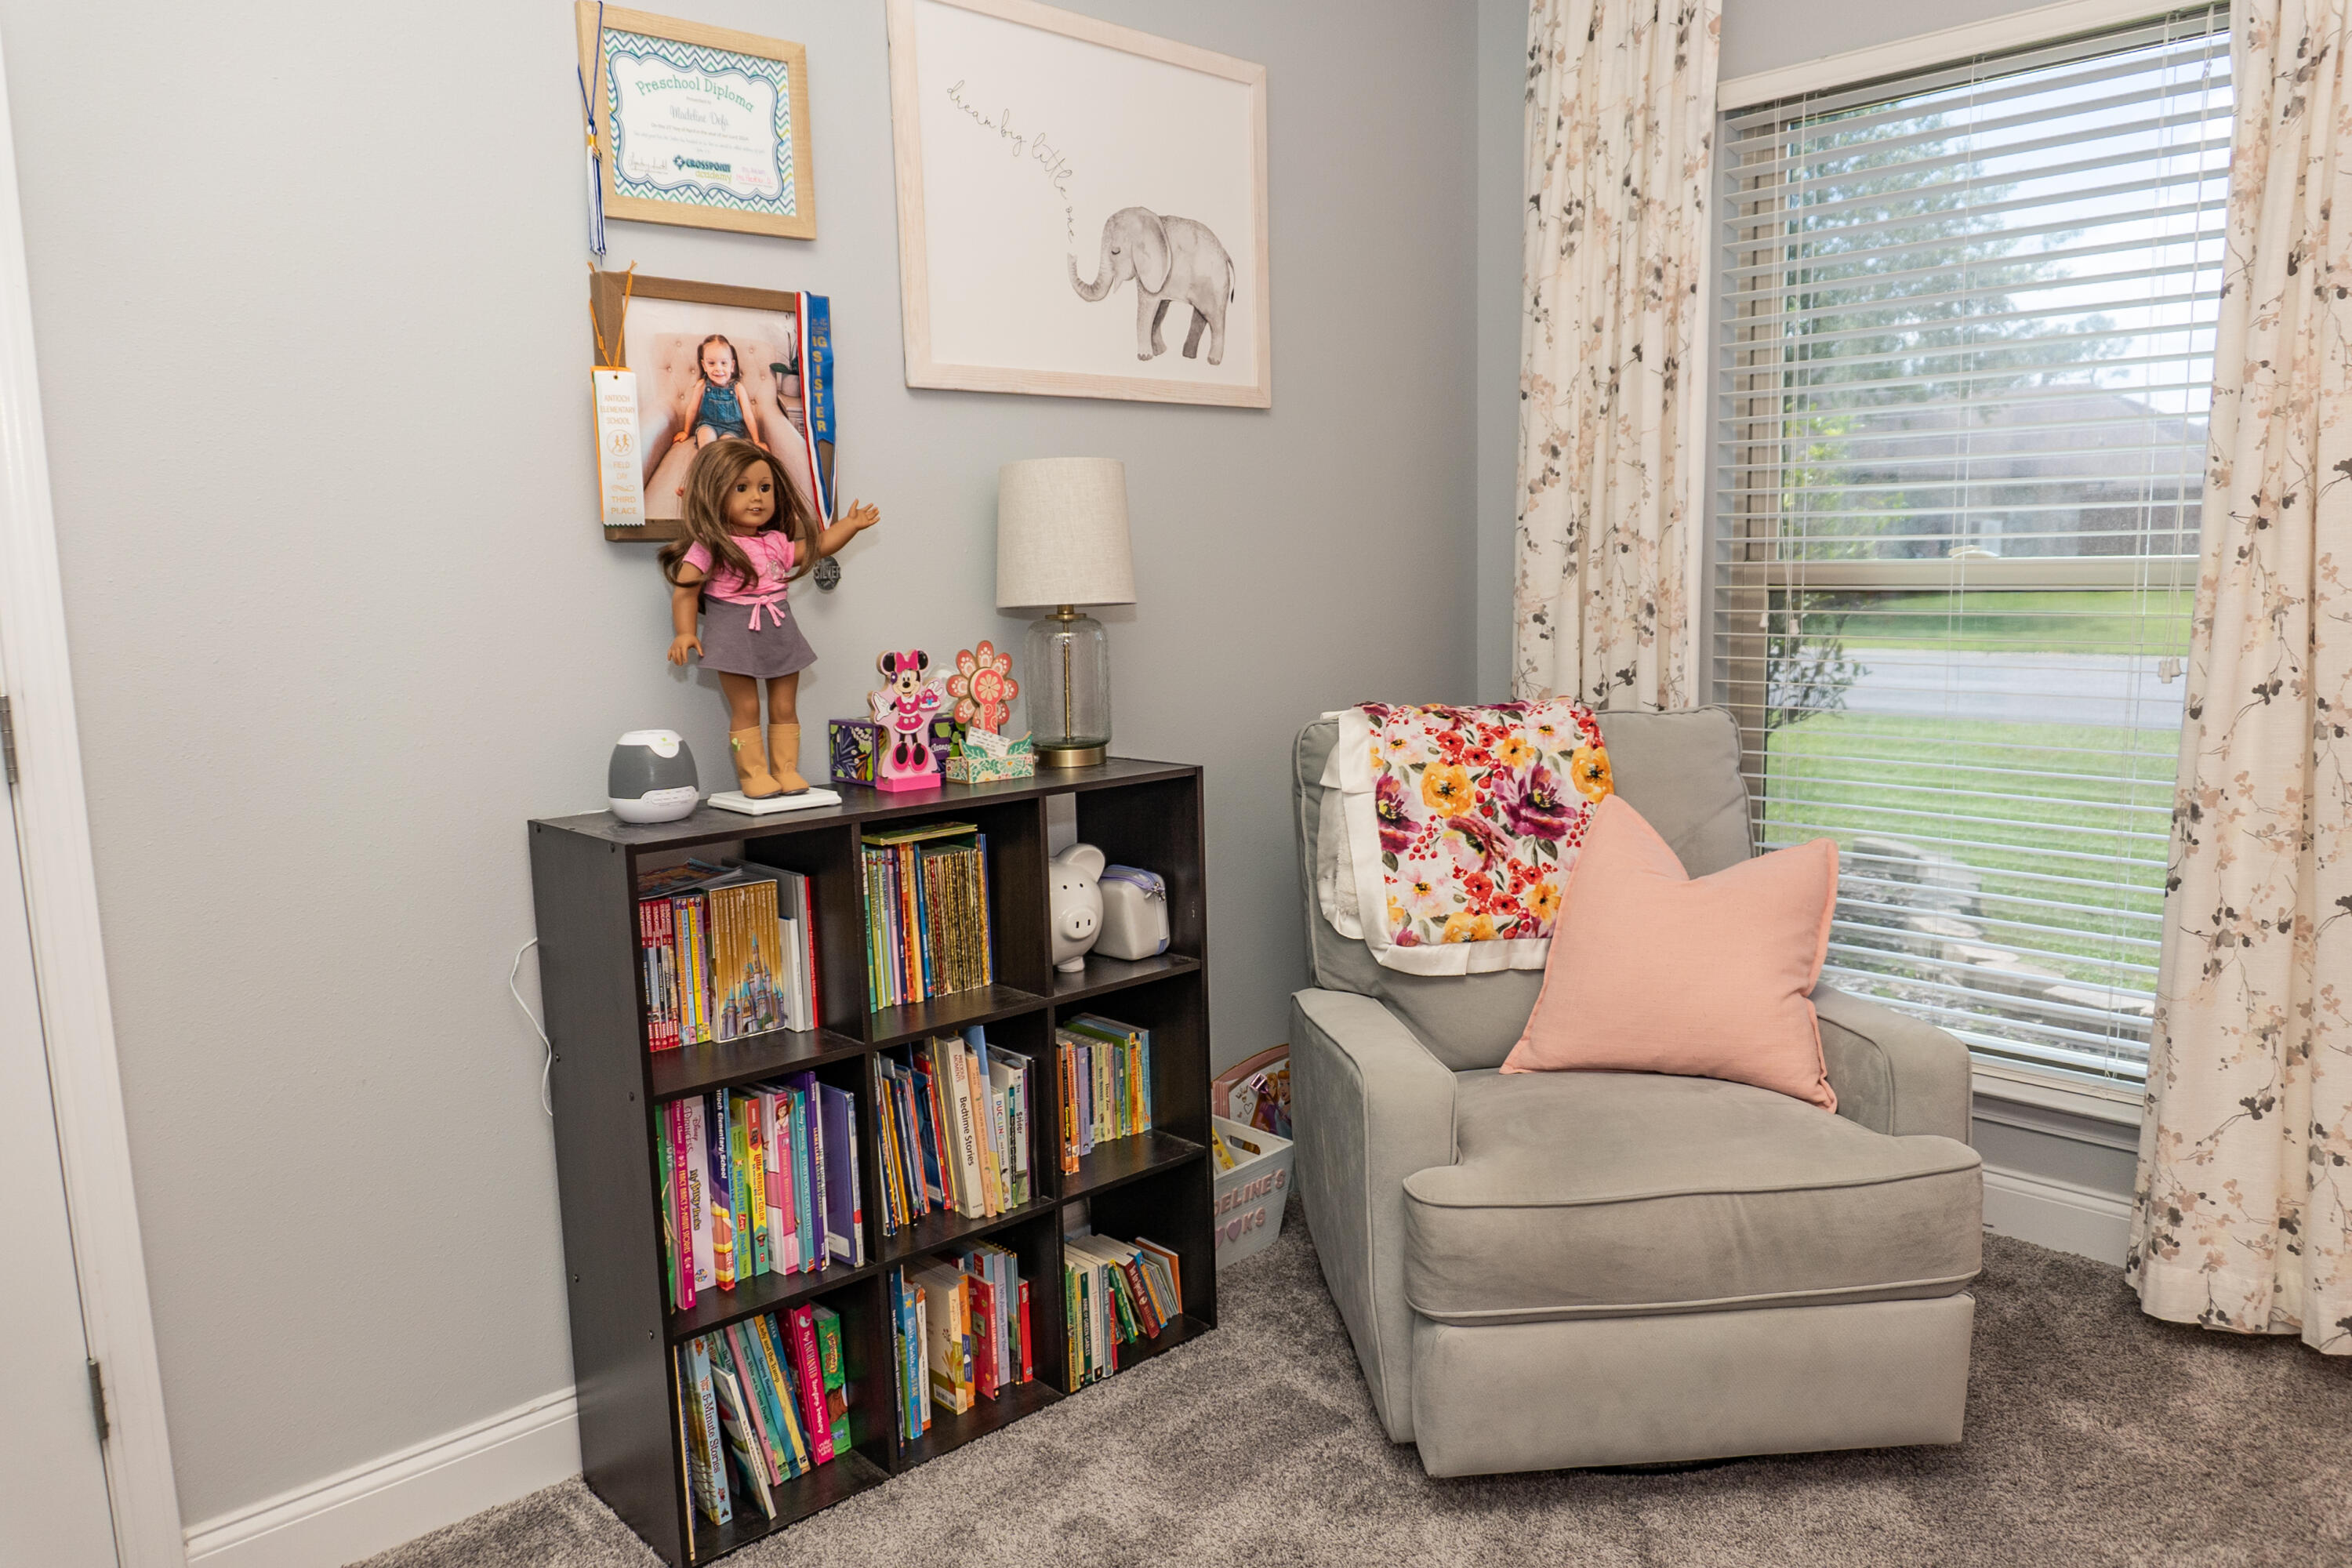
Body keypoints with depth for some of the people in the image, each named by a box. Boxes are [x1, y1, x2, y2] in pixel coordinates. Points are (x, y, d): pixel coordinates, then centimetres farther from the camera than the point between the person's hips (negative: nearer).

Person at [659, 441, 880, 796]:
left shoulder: (777, 543, 9)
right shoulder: (708, 547, -7)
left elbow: (815, 547, 23)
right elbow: (685, 591, -7)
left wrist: (849, 524, 21)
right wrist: (685, 633, -16)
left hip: (779, 633, 5)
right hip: (735, 635, -5)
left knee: (785, 707, 7)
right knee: (745, 708, -3)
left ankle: (786, 769, 14)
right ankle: (753, 774, 4)